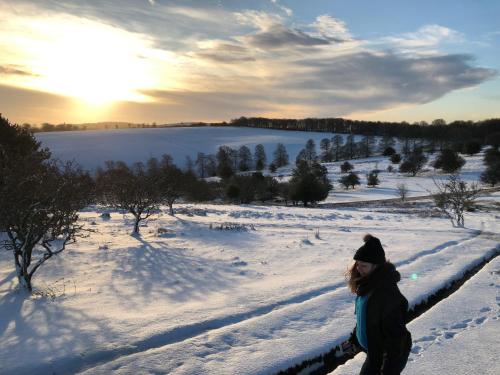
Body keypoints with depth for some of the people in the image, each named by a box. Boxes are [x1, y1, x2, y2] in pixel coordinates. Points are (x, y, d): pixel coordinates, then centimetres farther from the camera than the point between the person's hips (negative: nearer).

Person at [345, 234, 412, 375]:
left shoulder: (386, 291, -30)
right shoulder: (367, 284, -1)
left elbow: (395, 331, -27)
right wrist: (354, 337, 20)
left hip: (389, 354, -9)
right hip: (374, 350, 9)